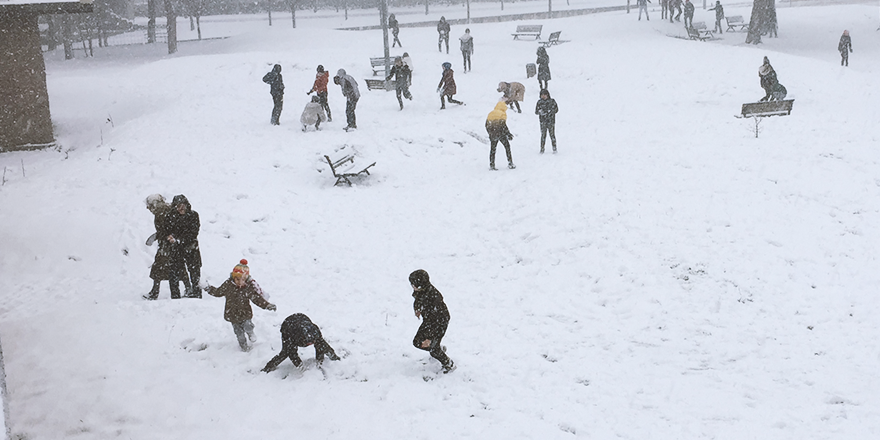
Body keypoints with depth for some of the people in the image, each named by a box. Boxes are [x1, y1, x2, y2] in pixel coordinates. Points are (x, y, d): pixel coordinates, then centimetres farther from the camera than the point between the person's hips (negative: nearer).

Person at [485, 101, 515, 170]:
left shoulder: (490, 114, 10)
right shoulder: (502, 114, -8)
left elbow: (487, 125, 11)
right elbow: (503, 126, -16)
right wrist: (508, 134, -11)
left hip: (492, 135, 5)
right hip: (501, 133, -4)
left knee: (492, 149, 12)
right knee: (507, 147, 10)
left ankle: (491, 165, 9)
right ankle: (510, 164, 8)